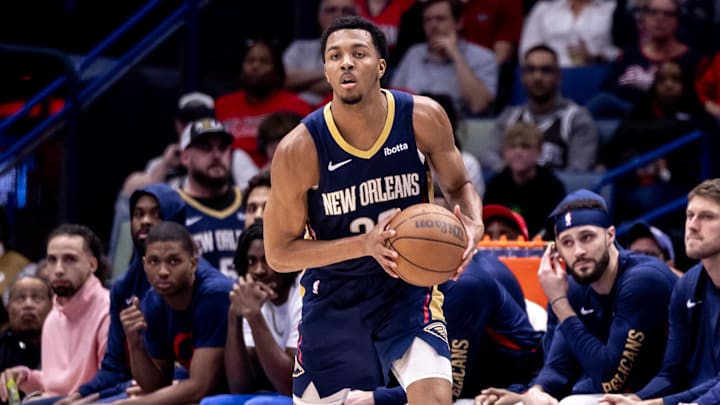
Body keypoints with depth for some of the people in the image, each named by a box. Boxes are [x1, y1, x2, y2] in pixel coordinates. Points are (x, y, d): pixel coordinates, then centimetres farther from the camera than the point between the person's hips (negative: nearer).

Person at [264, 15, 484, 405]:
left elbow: (458, 186, 5)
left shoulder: (423, 118, -15)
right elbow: (278, 252, -14)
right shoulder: (299, 149, -21)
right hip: (334, 296, 0)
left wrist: (474, 225, -20)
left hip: (408, 285, 1)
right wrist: (364, 244, -27)